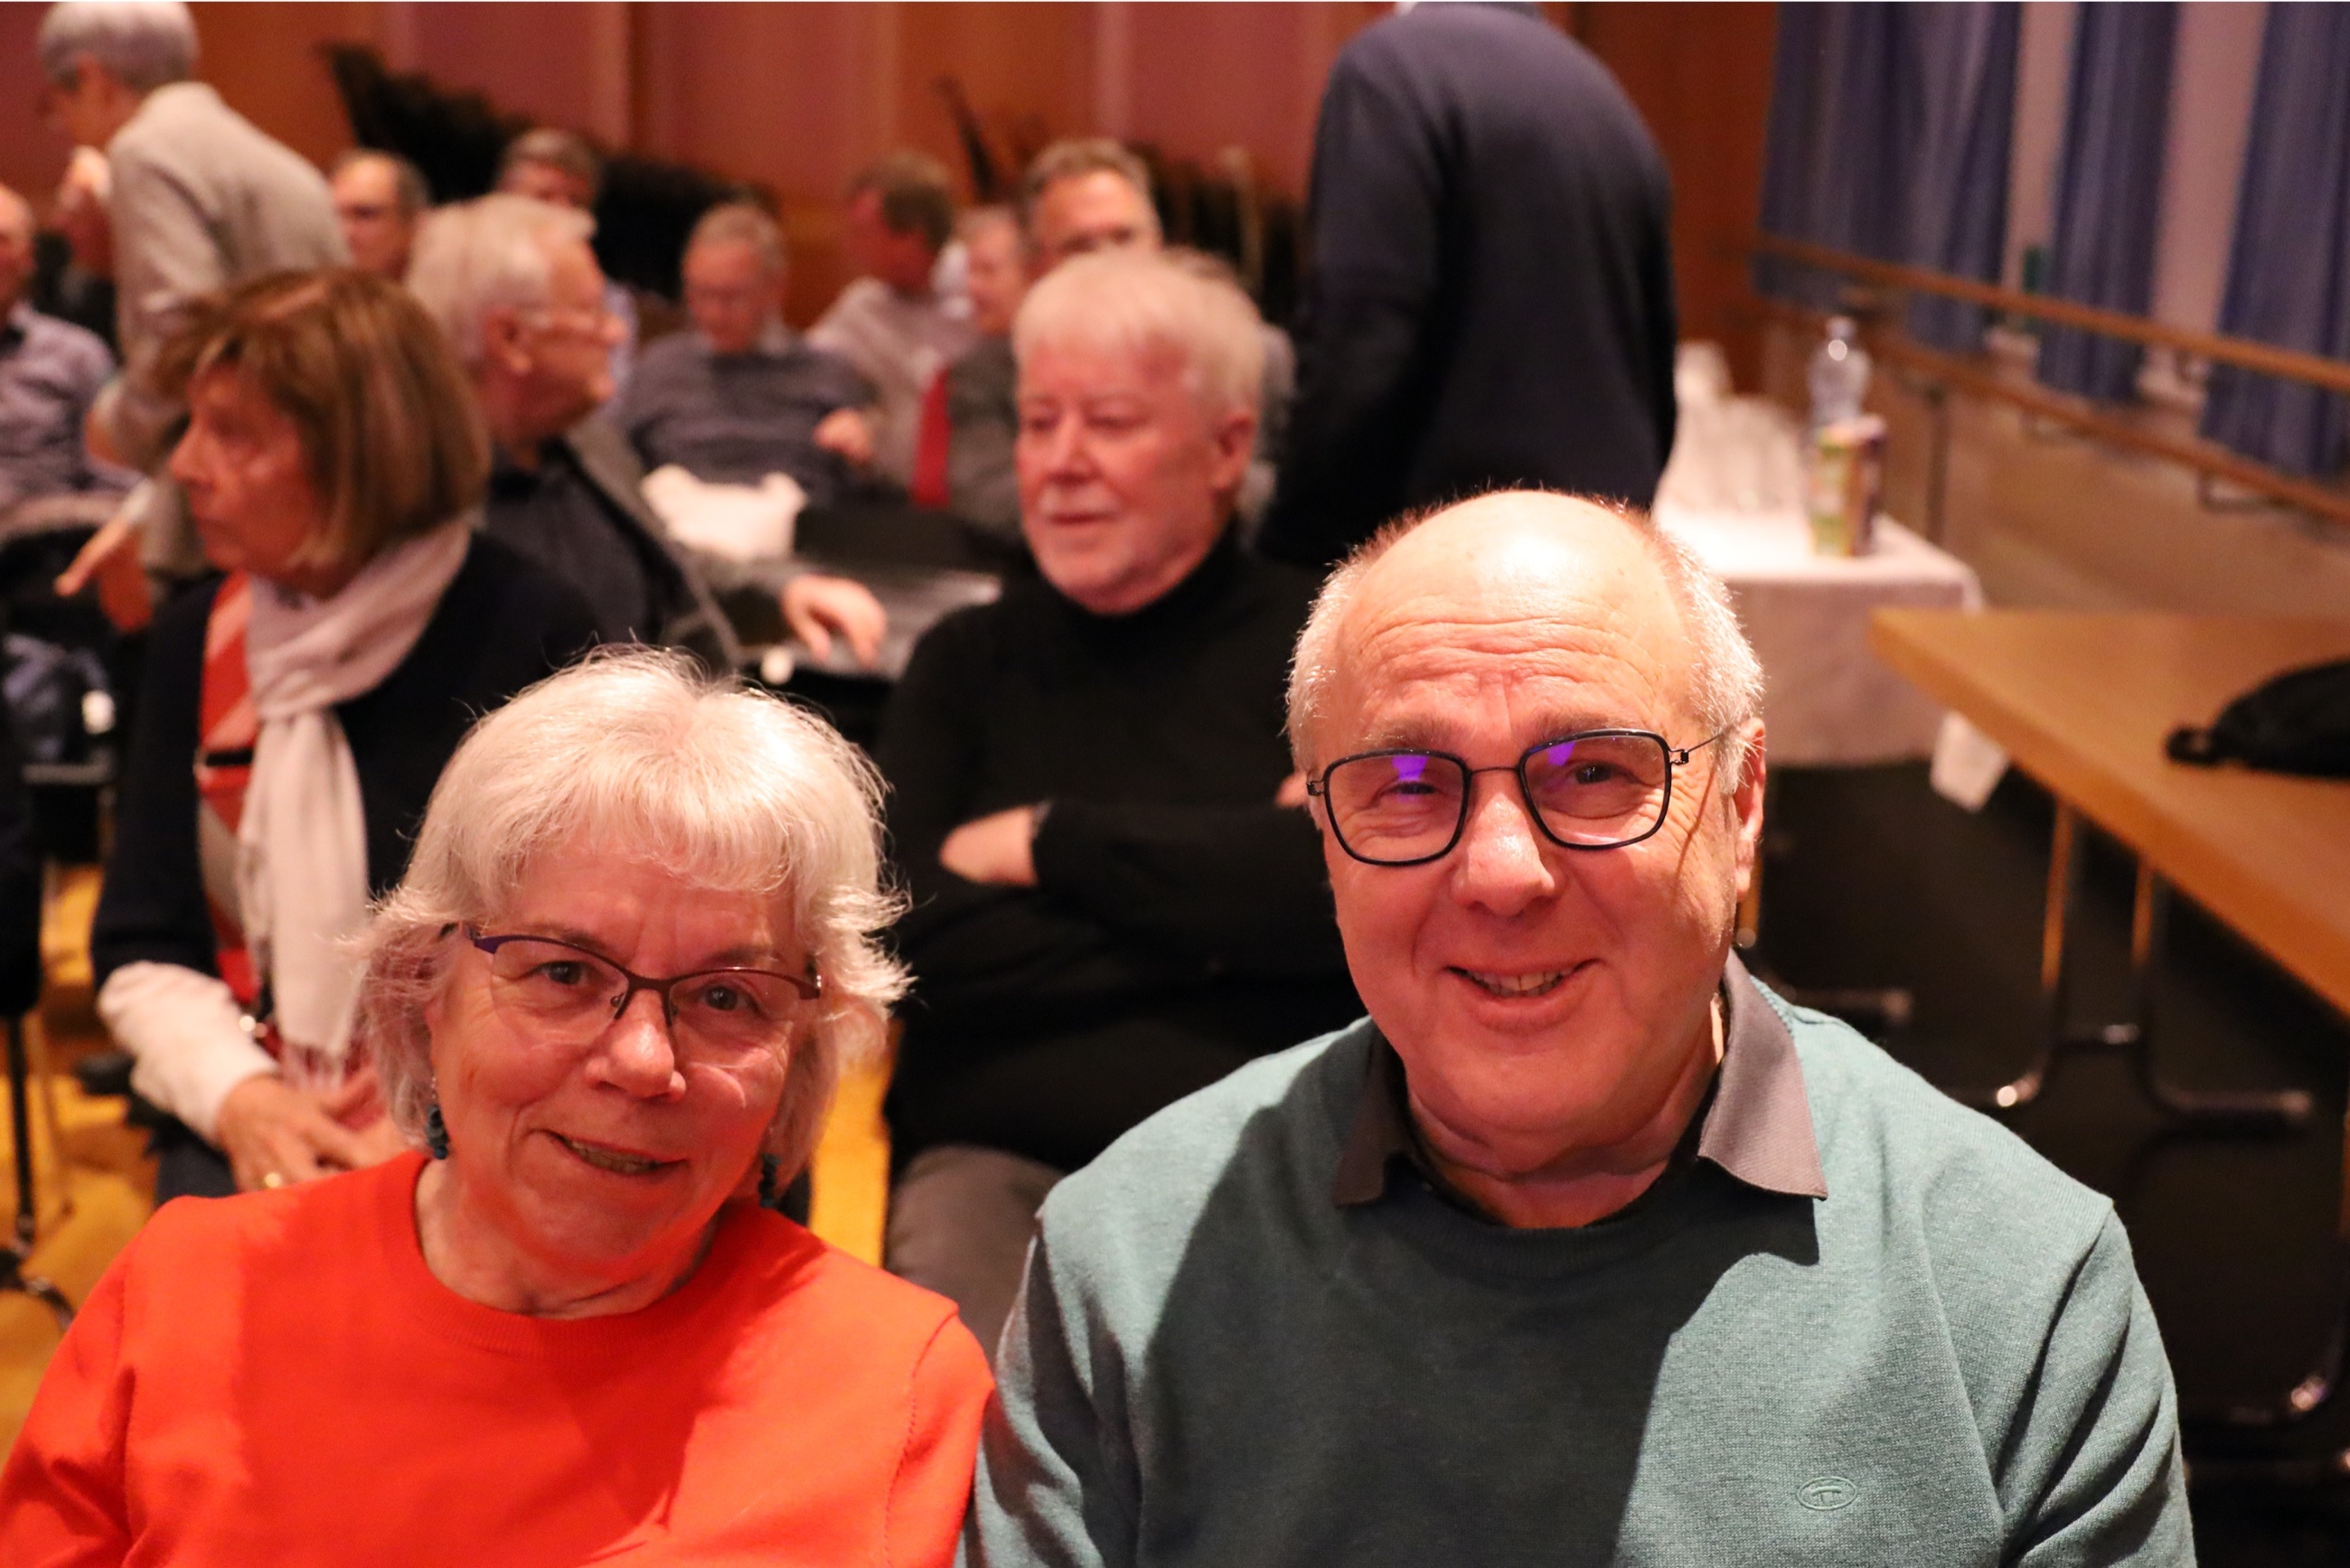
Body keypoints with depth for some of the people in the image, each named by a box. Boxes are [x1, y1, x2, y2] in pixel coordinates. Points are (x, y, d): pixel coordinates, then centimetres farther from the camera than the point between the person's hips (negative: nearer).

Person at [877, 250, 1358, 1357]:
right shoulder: (966, 663, 16)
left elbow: (1355, 893, -12)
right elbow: (915, 942, 2)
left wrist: (1051, 841, -2)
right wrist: (1217, 905, -4)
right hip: (999, 1157, 2)